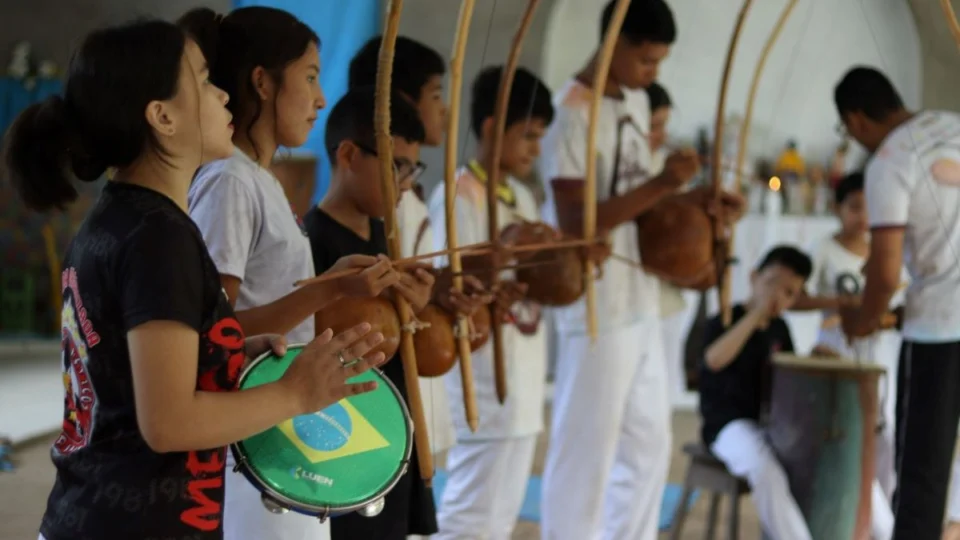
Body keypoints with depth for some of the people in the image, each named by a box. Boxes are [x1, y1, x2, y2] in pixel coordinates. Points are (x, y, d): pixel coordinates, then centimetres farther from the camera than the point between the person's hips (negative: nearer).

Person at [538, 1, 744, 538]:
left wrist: (695, 201, 4)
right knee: (585, 453, -1)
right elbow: (574, 222, -20)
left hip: (642, 304, 9)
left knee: (649, 445, 15)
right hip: (596, 310, -9)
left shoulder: (637, 101, 12)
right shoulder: (575, 113, -15)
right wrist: (661, 184, -24)